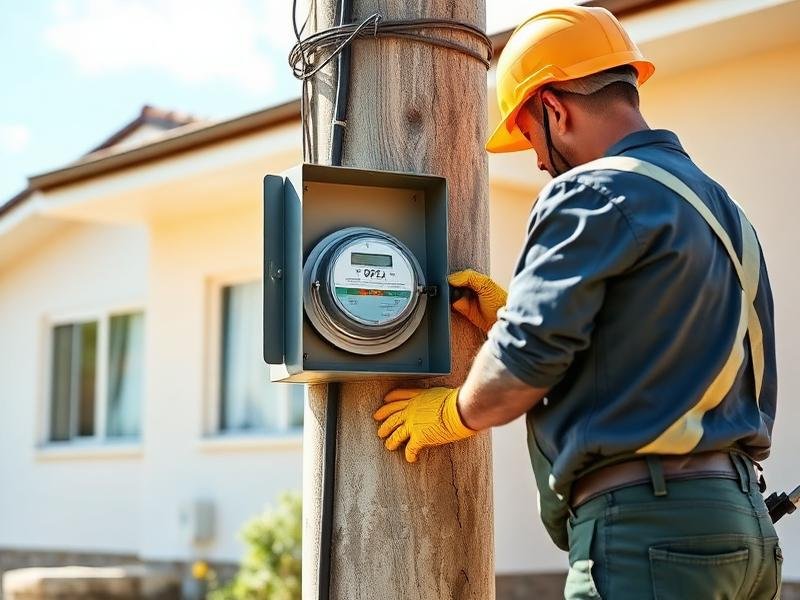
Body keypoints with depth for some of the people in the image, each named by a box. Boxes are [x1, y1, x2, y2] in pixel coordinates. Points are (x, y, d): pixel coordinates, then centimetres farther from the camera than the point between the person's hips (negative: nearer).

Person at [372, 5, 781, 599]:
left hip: (647, 521, -9)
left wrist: (448, 414, 7)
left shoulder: (595, 194, -10)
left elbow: (522, 366, -13)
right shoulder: (718, 205, 18)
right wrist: (508, 313, 19)